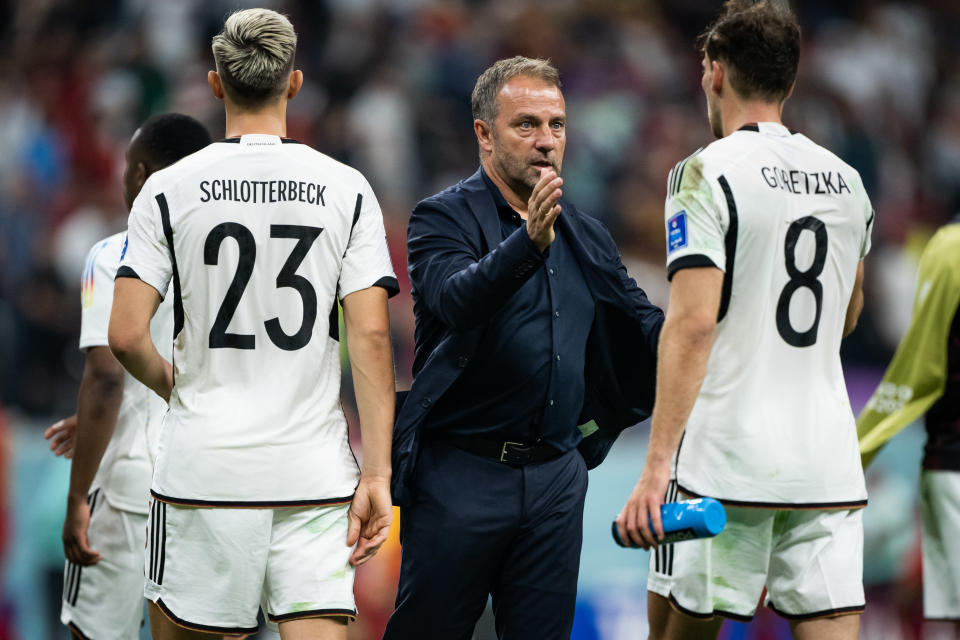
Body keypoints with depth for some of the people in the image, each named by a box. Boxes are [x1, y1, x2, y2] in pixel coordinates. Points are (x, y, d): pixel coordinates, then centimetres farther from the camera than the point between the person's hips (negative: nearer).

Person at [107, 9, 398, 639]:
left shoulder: (169, 191, -1)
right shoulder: (348, 190, 2)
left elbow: (126, 337, -5)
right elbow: (371, 336, -4)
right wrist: (377, 474, -3)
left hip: (203, 469, -1)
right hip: (316, 475, 1)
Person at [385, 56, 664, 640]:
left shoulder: (587, 236, 15)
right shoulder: (444, 218, -5)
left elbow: (648, 331, 14)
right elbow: (452, 300, -25)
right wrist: (529, 242, -40)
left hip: (556, 479, 5)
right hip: (461, 476, -5)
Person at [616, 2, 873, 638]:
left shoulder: (708, 173, -7)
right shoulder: (846, 180, 12)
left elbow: (693, 320, -16)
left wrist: (657, 465, -18)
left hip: (727, 465, -5)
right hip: (829, 464, 5)